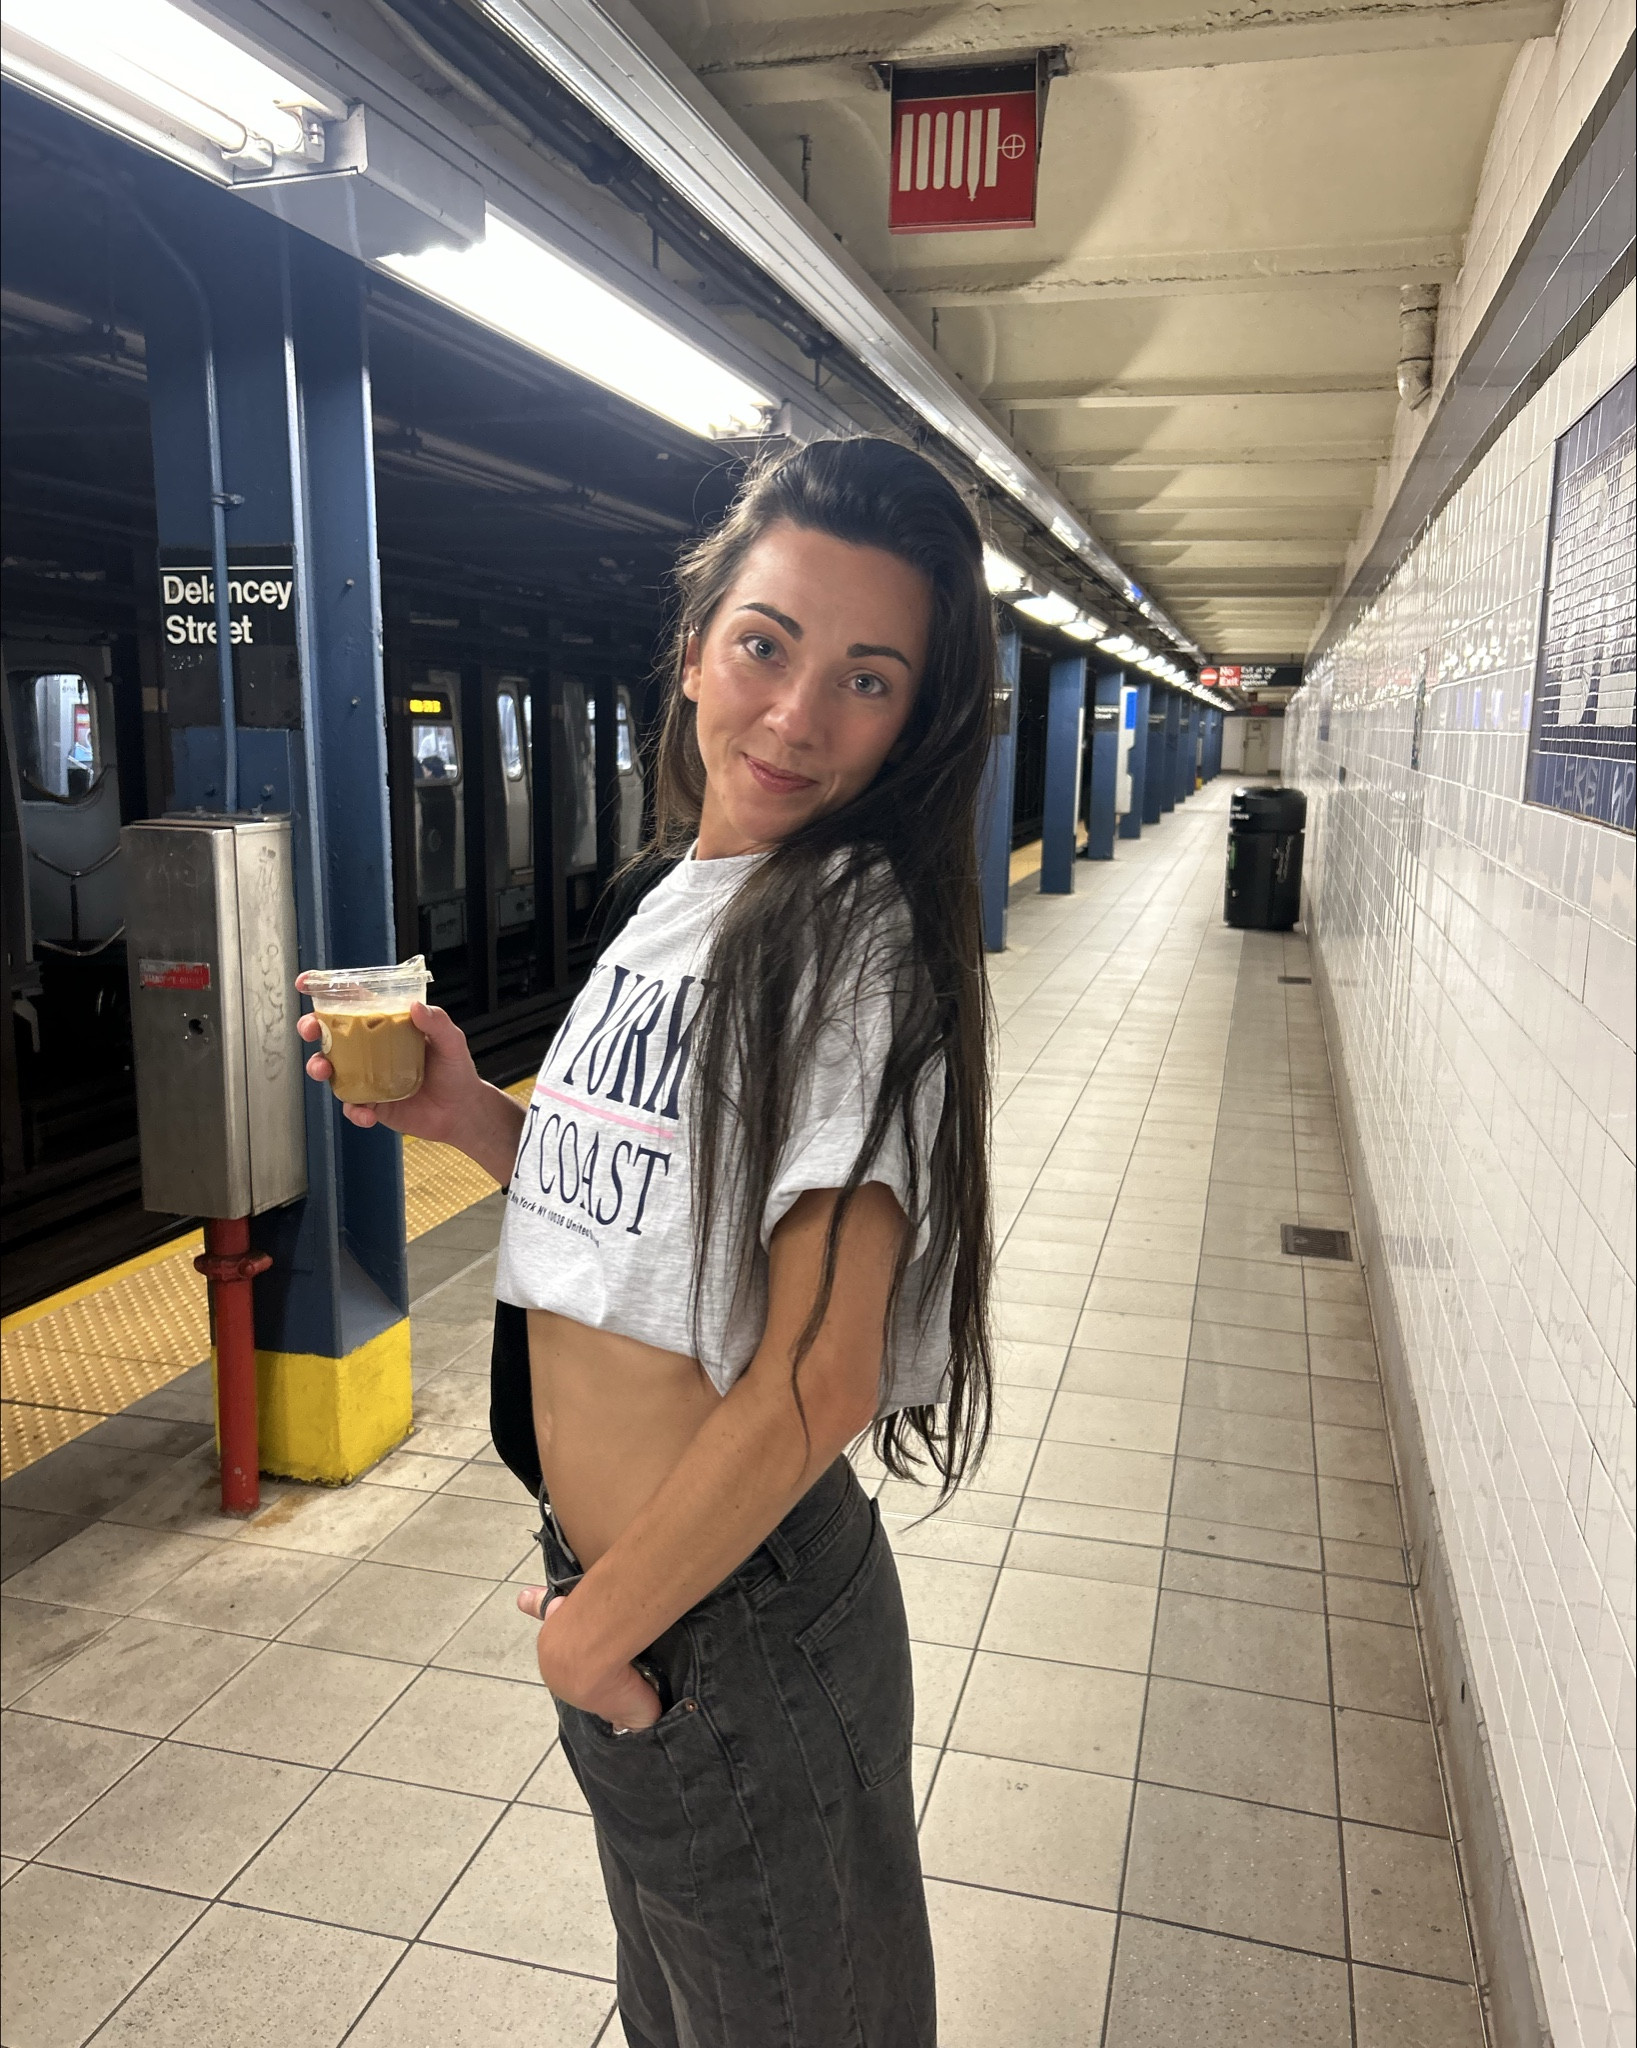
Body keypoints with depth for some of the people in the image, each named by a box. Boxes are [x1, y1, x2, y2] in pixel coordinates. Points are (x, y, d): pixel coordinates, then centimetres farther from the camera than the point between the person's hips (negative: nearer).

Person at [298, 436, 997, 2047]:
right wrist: (472, 1115, -5)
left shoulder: (853, 937, -23)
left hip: (737, 1623, -7)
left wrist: (596, 1629, -15)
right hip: (608, 1575, 8)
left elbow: (818, 1382, -27)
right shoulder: (682, 893, 3)